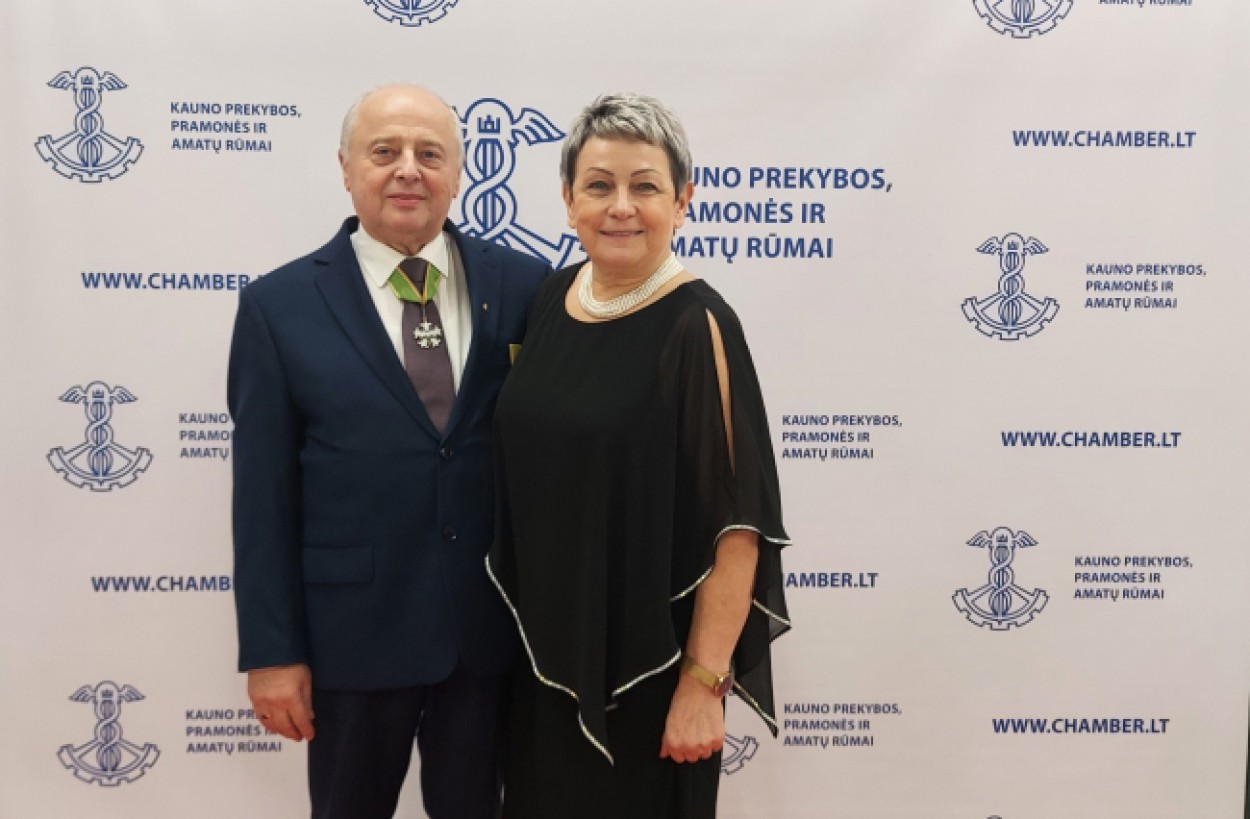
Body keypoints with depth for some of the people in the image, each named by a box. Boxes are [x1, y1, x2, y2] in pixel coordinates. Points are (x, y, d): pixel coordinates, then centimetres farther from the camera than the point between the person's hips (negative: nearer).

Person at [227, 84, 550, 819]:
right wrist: (271, 650, -5)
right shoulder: (280, 305, -4)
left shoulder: (524, 286, -2)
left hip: (495, 627, 1)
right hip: (352, 630, -1)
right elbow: (264, 495, -4)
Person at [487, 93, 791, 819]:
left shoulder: (697, 327, -17)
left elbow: (739, 523, -18)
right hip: (546, 648, 6)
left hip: (646, 662, -6)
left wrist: (705, 683, -18)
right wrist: (533, 639, 10)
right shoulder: (553, 296, 2)